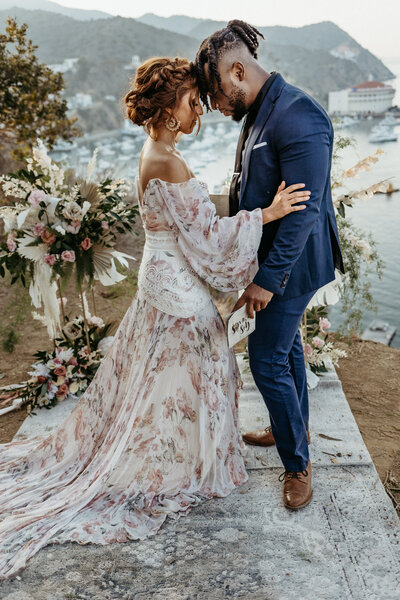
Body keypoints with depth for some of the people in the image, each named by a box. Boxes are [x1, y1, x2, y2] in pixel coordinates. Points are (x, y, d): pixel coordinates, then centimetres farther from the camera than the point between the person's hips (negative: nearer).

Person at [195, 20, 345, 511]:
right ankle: (292, 428, 42)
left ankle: (297, 463, 18)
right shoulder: (258, 113, 8)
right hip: (269, 257, 9)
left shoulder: (298, 118, -23)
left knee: (267, 361, -2)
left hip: (291, 266, -9)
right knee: (285, 346, 21)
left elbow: (303, 211, -25)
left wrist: (267, 280, -22)